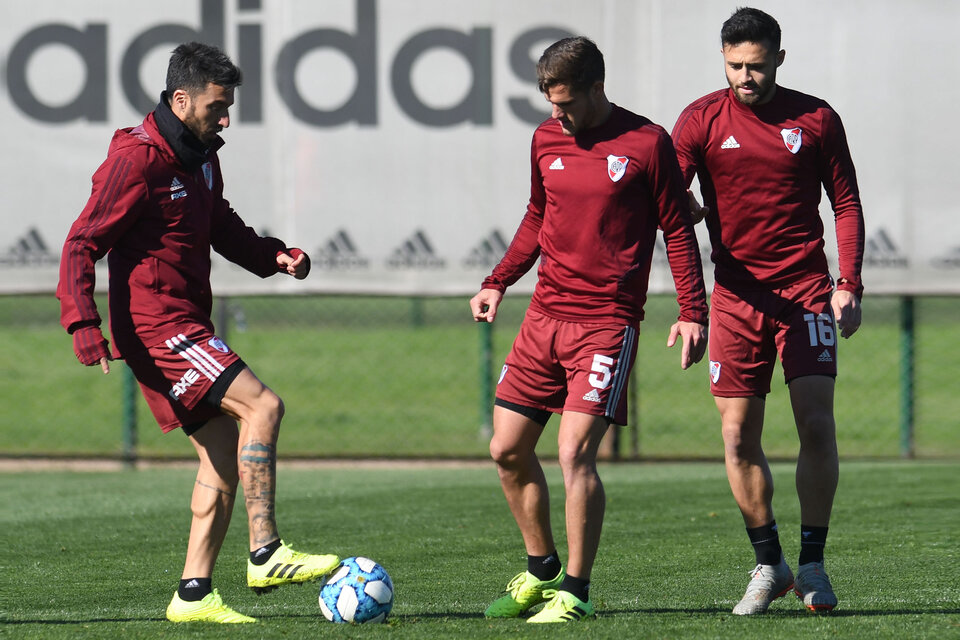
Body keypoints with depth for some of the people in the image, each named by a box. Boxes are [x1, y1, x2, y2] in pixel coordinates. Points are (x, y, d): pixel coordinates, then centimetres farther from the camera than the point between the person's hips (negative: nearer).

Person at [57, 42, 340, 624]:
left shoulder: (201, 157, 14)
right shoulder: (137, 160, -14)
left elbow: (221, 226, 29)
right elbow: (83, 244, -14)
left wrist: (272, 255, 11)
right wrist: (83, 323, -24)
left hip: (188, 324, 10)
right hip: (156, 324, -10)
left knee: (225, 456, 6)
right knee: (262, 404, -19)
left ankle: (194, 593, 8)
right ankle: (266, 554, -19)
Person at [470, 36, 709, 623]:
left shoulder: (647, 144, -6)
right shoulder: (547, 140, 10)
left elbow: (678, 230, -1)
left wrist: (693, 313, -6)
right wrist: (498, 283, 15)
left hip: (608, 323, -6)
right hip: (545, 316, 6)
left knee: (575, 453, -15)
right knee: (508, 451, 7)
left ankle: (575, 593, -4)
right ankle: (542, 570, 25)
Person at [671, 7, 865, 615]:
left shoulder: (816, 118, 3)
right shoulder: (703, 120, 1)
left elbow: (847, 202, 8)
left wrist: (849, 284, -1)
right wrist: (686, 208, -29)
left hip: (806, 287, -1)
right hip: (737, 292, 1)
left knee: (817, 425, -11)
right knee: (739, 436, 0)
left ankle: (813, 565, -1)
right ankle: (769, 564, 14)